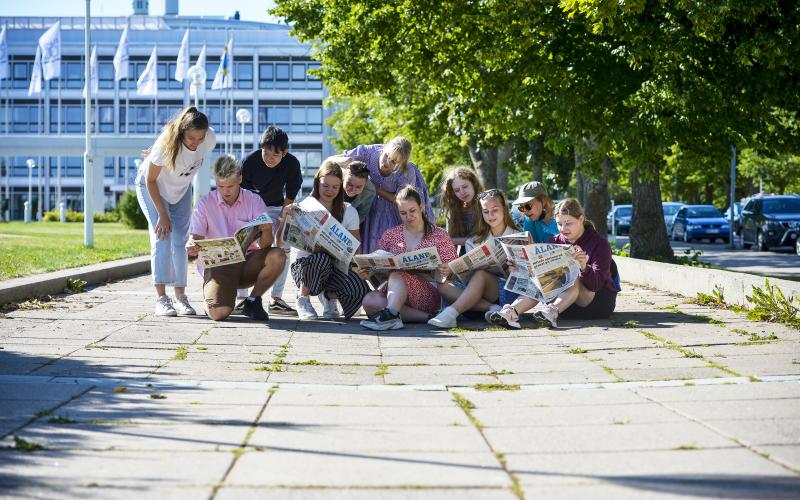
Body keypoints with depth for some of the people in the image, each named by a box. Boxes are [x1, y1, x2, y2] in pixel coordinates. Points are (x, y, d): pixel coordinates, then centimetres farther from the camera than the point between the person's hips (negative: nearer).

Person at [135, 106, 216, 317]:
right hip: (152, 186, -4)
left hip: (181, 189, 4)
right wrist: (162, 214, -25)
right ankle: (161, 298, -19)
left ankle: (180, 296, 1)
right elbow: (150, 180, -25)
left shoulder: (210, 139, -26)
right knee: (162, 237, -16)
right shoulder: (166, 144, -37)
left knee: (181, 240, -2)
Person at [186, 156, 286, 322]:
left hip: (248, 261, 2)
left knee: (277, 256, -29)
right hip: (217, 263, -2)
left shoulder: (254, 201, 1)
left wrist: (266, 232, -32)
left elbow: (265, 243, -7)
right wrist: (191, 247, -29)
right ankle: (211, 296, 14)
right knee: (219, 313, -27)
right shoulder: (205, 204, 0)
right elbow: (196, 238, -3)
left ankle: (252, 301, -5)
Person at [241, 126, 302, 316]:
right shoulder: (251, 161, -27)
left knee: (283, 249, -9)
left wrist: (280, 223, -14)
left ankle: (276, 299, -3)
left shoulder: (292, 164, -22)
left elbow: (289, 197, -10)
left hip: (275, 206, 2)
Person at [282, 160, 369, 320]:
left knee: (360, 289, -30)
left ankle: (330, 295, 7)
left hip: (335, 266, 2)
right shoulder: (305, 207, -2)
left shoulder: (349, 212, 6)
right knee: (322, 258, -39)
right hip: (305, 265, -2)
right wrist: (284, 218, -24)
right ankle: (303, 297, -9)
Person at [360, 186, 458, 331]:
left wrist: (446, 271, -19)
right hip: (391, 291, 3)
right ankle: (426, 317, -29)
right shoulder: (391, 235, 17)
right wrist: (369, 272, -5)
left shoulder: (439, 236, 10)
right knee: (369, 300, -29)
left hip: (427, 295, -3)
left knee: (396, 273, -31)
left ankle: (390, 314, -53)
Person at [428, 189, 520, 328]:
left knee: (480, 275, -34)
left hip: (508, 289, -5)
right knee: (444, 286, -19)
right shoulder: (476, 241, 20)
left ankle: (451, 313, -48)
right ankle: (491, 308, -31)